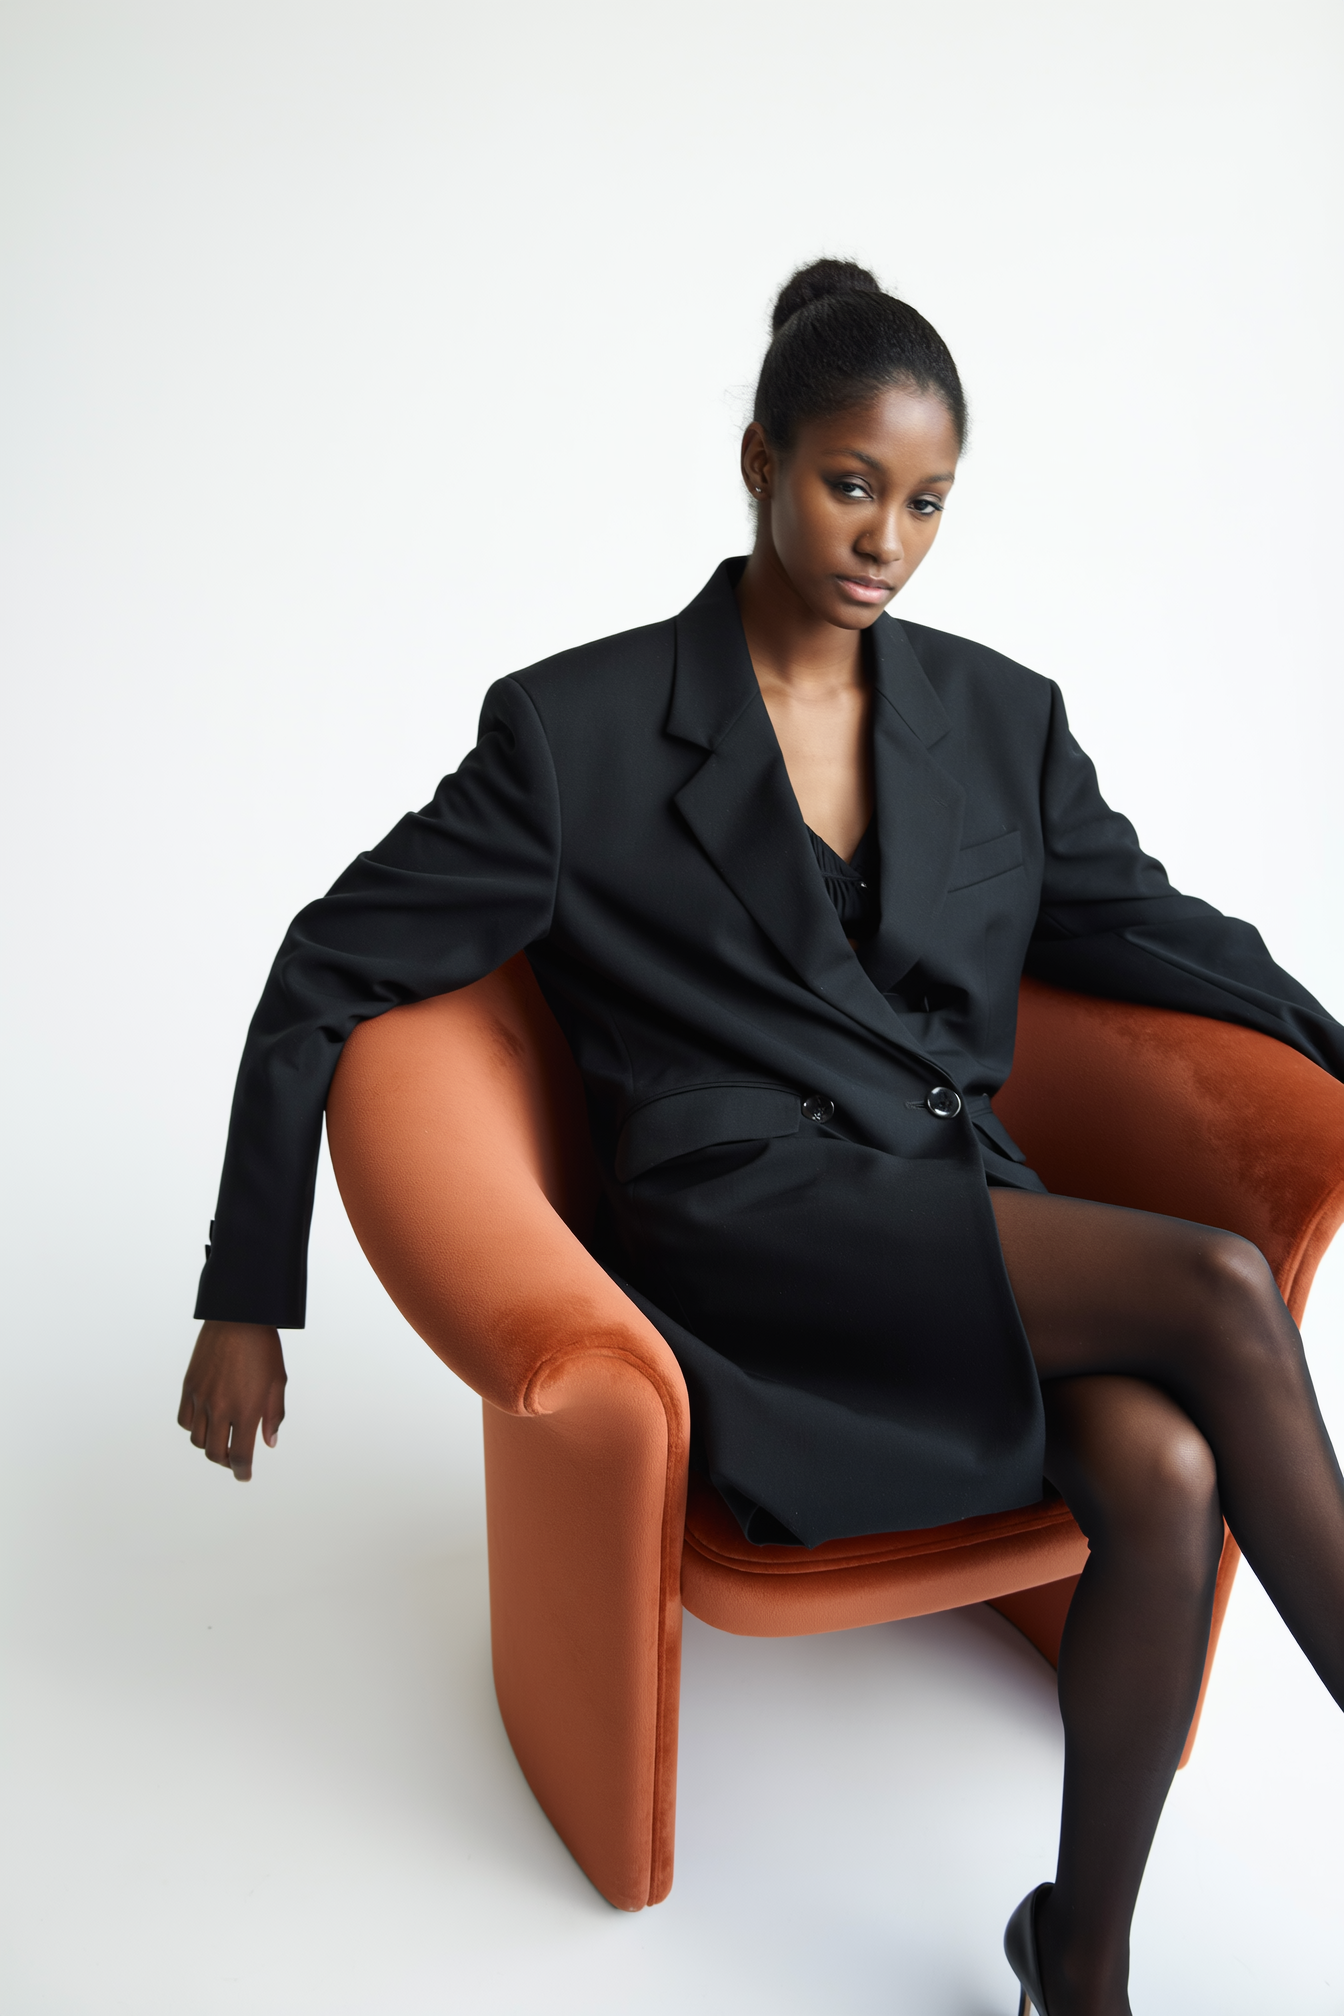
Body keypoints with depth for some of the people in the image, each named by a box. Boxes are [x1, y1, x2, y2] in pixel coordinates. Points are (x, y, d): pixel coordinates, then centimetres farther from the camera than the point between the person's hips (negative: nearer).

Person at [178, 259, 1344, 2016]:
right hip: (746, 1230, -4)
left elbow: (1149, 928, 21)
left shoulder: (1002, 719, 10)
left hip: (967, 1234, 5)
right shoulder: (579, 728, -2)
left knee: (1168, 1471, -25)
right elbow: (329, 978, 2)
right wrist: (246, 1302, 2)